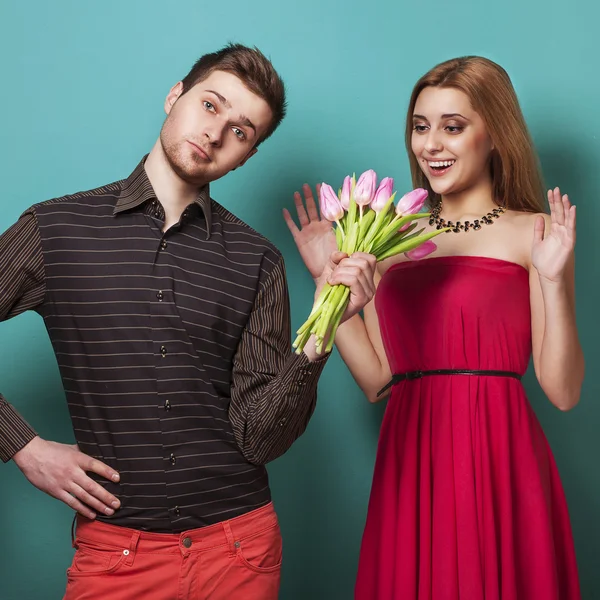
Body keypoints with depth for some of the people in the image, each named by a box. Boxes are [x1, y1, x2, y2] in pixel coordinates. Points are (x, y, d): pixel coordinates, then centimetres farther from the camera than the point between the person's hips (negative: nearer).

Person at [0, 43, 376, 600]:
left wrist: (318, 334, -19)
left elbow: (258, 438, -7)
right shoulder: (56, 228, -3)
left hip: (238, 542, 1)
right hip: (116, 548, -1)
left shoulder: (256, 262, -1)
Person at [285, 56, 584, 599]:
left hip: (498, 465, -3)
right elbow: (376, 379, 6)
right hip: (409, 467, 4)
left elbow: (564, 391, -6)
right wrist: (328, 277, 5)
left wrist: (554, 281, -18)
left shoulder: (531, 234, -1)